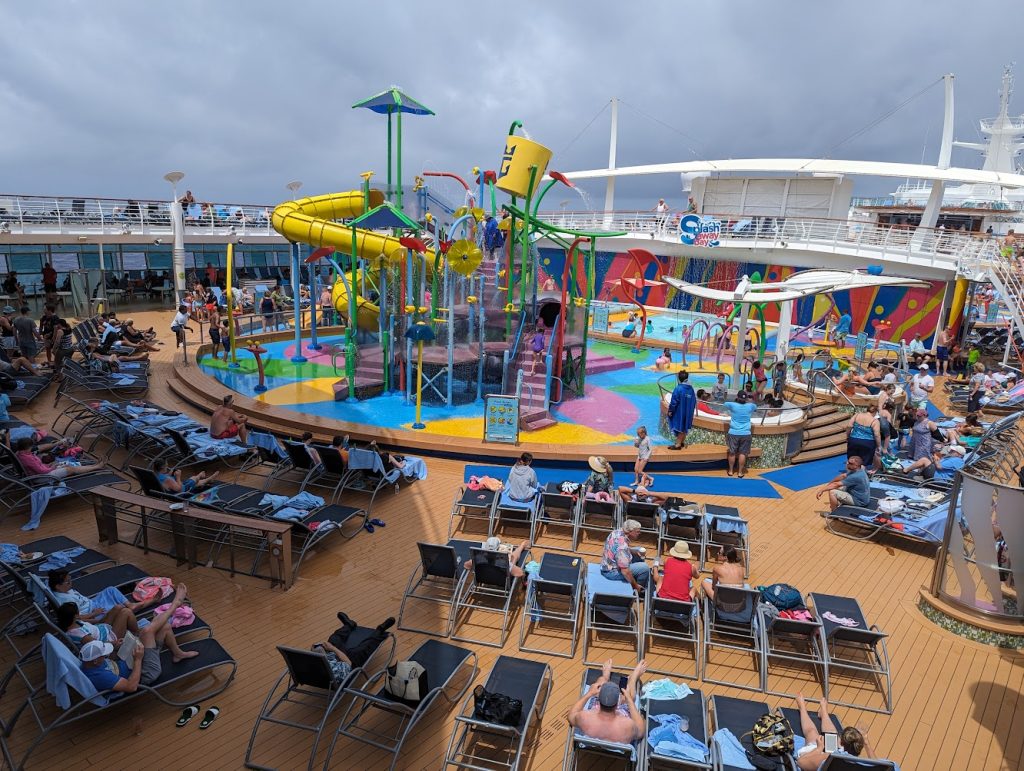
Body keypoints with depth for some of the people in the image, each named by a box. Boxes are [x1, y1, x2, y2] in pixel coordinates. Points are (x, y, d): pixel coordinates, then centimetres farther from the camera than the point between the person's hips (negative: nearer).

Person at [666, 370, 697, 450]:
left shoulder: (678, 388, -20)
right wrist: (691, 411, 17)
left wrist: (670, 410, -8)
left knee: (679, 427, 2)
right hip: (688, 412, 6)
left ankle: (678, 444, 4)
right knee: (684, 427, 17)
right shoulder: (691, 388, -2)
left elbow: (674, 401, -18)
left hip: (679, 411, -6)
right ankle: (682, 442, 28)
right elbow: (694, 401, 6)